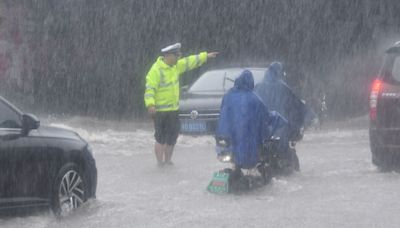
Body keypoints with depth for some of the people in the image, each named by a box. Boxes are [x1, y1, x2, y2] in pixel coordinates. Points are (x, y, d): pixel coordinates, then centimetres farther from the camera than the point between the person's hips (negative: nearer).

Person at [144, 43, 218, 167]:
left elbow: (189, 62, 22)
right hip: (160, 111, -8)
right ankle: (160, 162, 4)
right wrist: (150, 104, -35)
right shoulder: (156, 70, -18)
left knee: (172, 138, 14)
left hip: (173, 109, 8)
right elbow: (150, 89, -23)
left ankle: (168, 161, 25)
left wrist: (205, 56, 28)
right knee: (161, 138, -3)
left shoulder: (175, 66, 8)